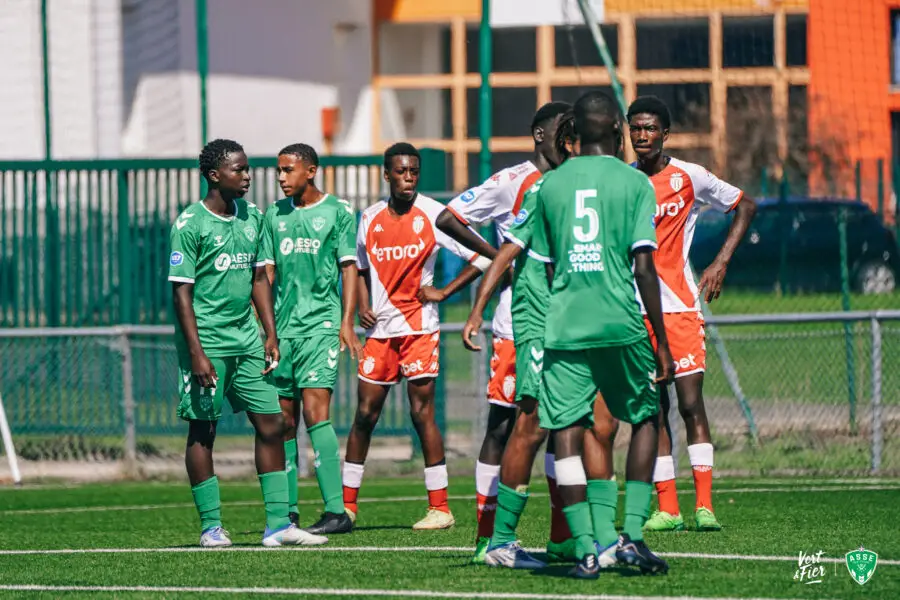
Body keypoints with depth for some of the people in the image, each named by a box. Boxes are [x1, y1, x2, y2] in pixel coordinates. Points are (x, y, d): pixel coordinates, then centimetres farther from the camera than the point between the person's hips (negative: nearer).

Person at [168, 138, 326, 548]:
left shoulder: (252, 218, 11)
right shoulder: (190, 224, -9)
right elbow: (181, 291, -10)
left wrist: (271, 335, 11)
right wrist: (196, 352, -16)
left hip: (246, 340, 6)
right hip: (207, 341, -6)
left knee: (271, 424, 1)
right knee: (202, 431, 1)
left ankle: (278, 524, 4)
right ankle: (211, 527, 7)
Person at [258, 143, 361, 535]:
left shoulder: (337, 211, 1)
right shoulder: (275, 215, 13)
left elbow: (348, 266, 0)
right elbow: (266, 271, 14)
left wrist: (347, 322, -9)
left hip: (322, 322, -5)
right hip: (282, 326, 5)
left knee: (315, 411, -16)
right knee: (283, 420, 5)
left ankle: (336, 511, -17)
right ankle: (288, 511, 12)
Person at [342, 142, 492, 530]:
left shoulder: (432, 215, -6)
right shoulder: (371, 219, 7)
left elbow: (480, 258, -4)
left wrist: (444, 292, -7)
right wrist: (362, 306, 7)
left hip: (419, 326, -4)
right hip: (380, 329, 4)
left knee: (422, 411, -7)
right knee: (365, 413, 4)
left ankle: (440, 507, -3)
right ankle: (347, 504, 13)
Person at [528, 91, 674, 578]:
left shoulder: (549, 184, 10)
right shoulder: (634, 182, 1)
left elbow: (544, 267, 14)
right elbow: (643, 267, -5)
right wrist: (661, 341, -1)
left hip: (562, 328, 2)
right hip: (621, 325, -2)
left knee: (567, 433, 2)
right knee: (645, 419, 16)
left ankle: (586, 548, -5)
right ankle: (631, 533, 5)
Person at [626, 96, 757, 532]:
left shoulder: (688, 177, -1)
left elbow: (745, 206, 8)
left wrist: (722, 261, -1)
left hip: (680, 305, -3)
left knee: (691, 403, -9)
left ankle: (704, 505, -10)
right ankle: (667, 509, 3)